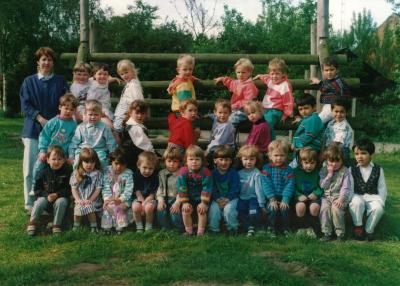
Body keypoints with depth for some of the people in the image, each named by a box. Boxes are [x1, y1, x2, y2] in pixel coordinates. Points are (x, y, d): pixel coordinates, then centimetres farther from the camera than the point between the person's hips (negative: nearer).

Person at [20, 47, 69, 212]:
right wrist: (41, 119, -11)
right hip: (33, 130, 0)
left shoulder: (60, 82, 11)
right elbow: (25, 105, 2)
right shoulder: (29, 82, 9)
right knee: (30, 168, -3)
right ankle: (30, 204, 6)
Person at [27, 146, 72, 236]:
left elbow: (69, 189, -10)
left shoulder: (67, 172, -6)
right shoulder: (44, 172, -2)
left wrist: (57, 194, -23)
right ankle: (32, 223, -15)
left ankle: (57, 225, -21)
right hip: (46, 197, 1)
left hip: (61, 197, -1)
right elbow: (37, 189, -1)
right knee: (40, 201, -29)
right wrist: (47, 196, -19)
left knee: (61, 201, -33)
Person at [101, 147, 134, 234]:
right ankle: (107, 226, -14)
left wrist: (120, 199, -25)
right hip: (110, 198, 2)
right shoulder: (107, 171, 3)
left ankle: (120, 226, -16)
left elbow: (128, 190, -11)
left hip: (123, 199, -2)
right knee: (107, 206, -26)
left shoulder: (128, 173, -4)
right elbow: (105, 187, -3)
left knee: (119, 207, -30)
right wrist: (107, 198, -18)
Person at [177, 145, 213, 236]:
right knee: (186, 210, -14)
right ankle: (188, 230, 3)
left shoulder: (206, 172, -20)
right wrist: (184, 202, -13)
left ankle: (200, 231, -7)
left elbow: (207, 189, -18)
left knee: (201, 210, -20)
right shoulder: (183, 172, -15)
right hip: (188, 199, 2)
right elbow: (182, 188, -12)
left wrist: (204, 203, -20)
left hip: (201, 198, -2)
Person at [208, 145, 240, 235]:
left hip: (231, 198, -2)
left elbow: (235, 189, -9)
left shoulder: (233, 173, -6)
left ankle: (232, 228, -3)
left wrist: (227, 199, -20)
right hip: (217, 199, 2)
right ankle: (213, 230, -2)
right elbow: (212, 189, -3)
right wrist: (217, 199, -18)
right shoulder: (213, 173, 0)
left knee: (228, 209, -30)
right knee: (213, 209, -24)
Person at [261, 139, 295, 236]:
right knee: (272, 209, -25)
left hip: (284, 197, 0)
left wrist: (285, 200, -17)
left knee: (285, 208, -24)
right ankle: (271, 228, -4)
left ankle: (286, 228, -1)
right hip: (271, 197, 0)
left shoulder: (288, 170, 4)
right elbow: (266, 184, -5)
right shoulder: (266, 168, 3)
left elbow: (289, 185, -4)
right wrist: (272, 199, -15)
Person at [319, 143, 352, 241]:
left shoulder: (345, 171, 0)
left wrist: (341, 199, -22)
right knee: (324, 207, -28)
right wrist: (329, 174, -8)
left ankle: (340, 232, -16)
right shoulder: (323, 170, 8)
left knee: (336, 208, -32)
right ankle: (326, 232, -16)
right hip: (326, 196, 3)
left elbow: (346, 188, -8)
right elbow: (322, 185, 0)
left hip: (339, 197, -2)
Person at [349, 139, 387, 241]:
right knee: (357, 202, -36)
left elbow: (382, 188, 4)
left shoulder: (378, 169, 3)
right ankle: (358, 226, -11)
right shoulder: (352, 170, 1)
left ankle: (368, 230, -8)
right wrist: (351, 199, -19)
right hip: (357, 196, 0)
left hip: (372, 197, 1)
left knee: (379, 208, -32)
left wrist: (381, 201, -9)